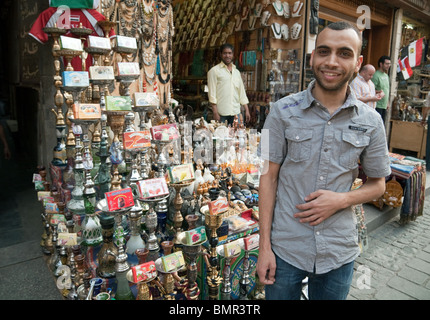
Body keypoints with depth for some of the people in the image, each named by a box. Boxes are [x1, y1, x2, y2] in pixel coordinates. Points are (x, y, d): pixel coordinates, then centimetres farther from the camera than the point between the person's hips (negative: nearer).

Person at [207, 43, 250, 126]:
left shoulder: (237, 72, 17)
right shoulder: (214, 71, 0)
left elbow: (242, 92, 17)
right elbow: (212, 93, -6)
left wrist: (246, 110, 10)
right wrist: (215, 113, -13)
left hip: (236, 113, 5)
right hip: (221, 113, -5)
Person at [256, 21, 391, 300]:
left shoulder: (371, 122, -3)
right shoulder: (283, 111, -8)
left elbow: (378, 184, 7)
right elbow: (269, 176, -6)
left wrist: (341, 199, -15)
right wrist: (264, 246, -7)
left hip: (340, 253, 2)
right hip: (285, 249, -1)